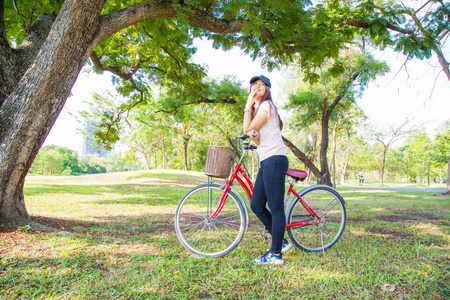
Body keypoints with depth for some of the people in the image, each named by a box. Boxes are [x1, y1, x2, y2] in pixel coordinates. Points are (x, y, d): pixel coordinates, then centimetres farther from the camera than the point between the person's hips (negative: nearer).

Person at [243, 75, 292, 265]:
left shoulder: (267, 105, -5)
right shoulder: (257, 109, 23)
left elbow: (247, 129, -13)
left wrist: (248, 106, -4)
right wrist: (254, 136, -7)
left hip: (274, 160, -10)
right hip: (266, 162, 10)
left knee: (276, 209, -5)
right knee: (256, 206, 8)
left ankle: (276, 254, 4)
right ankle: (281, 242, 21)